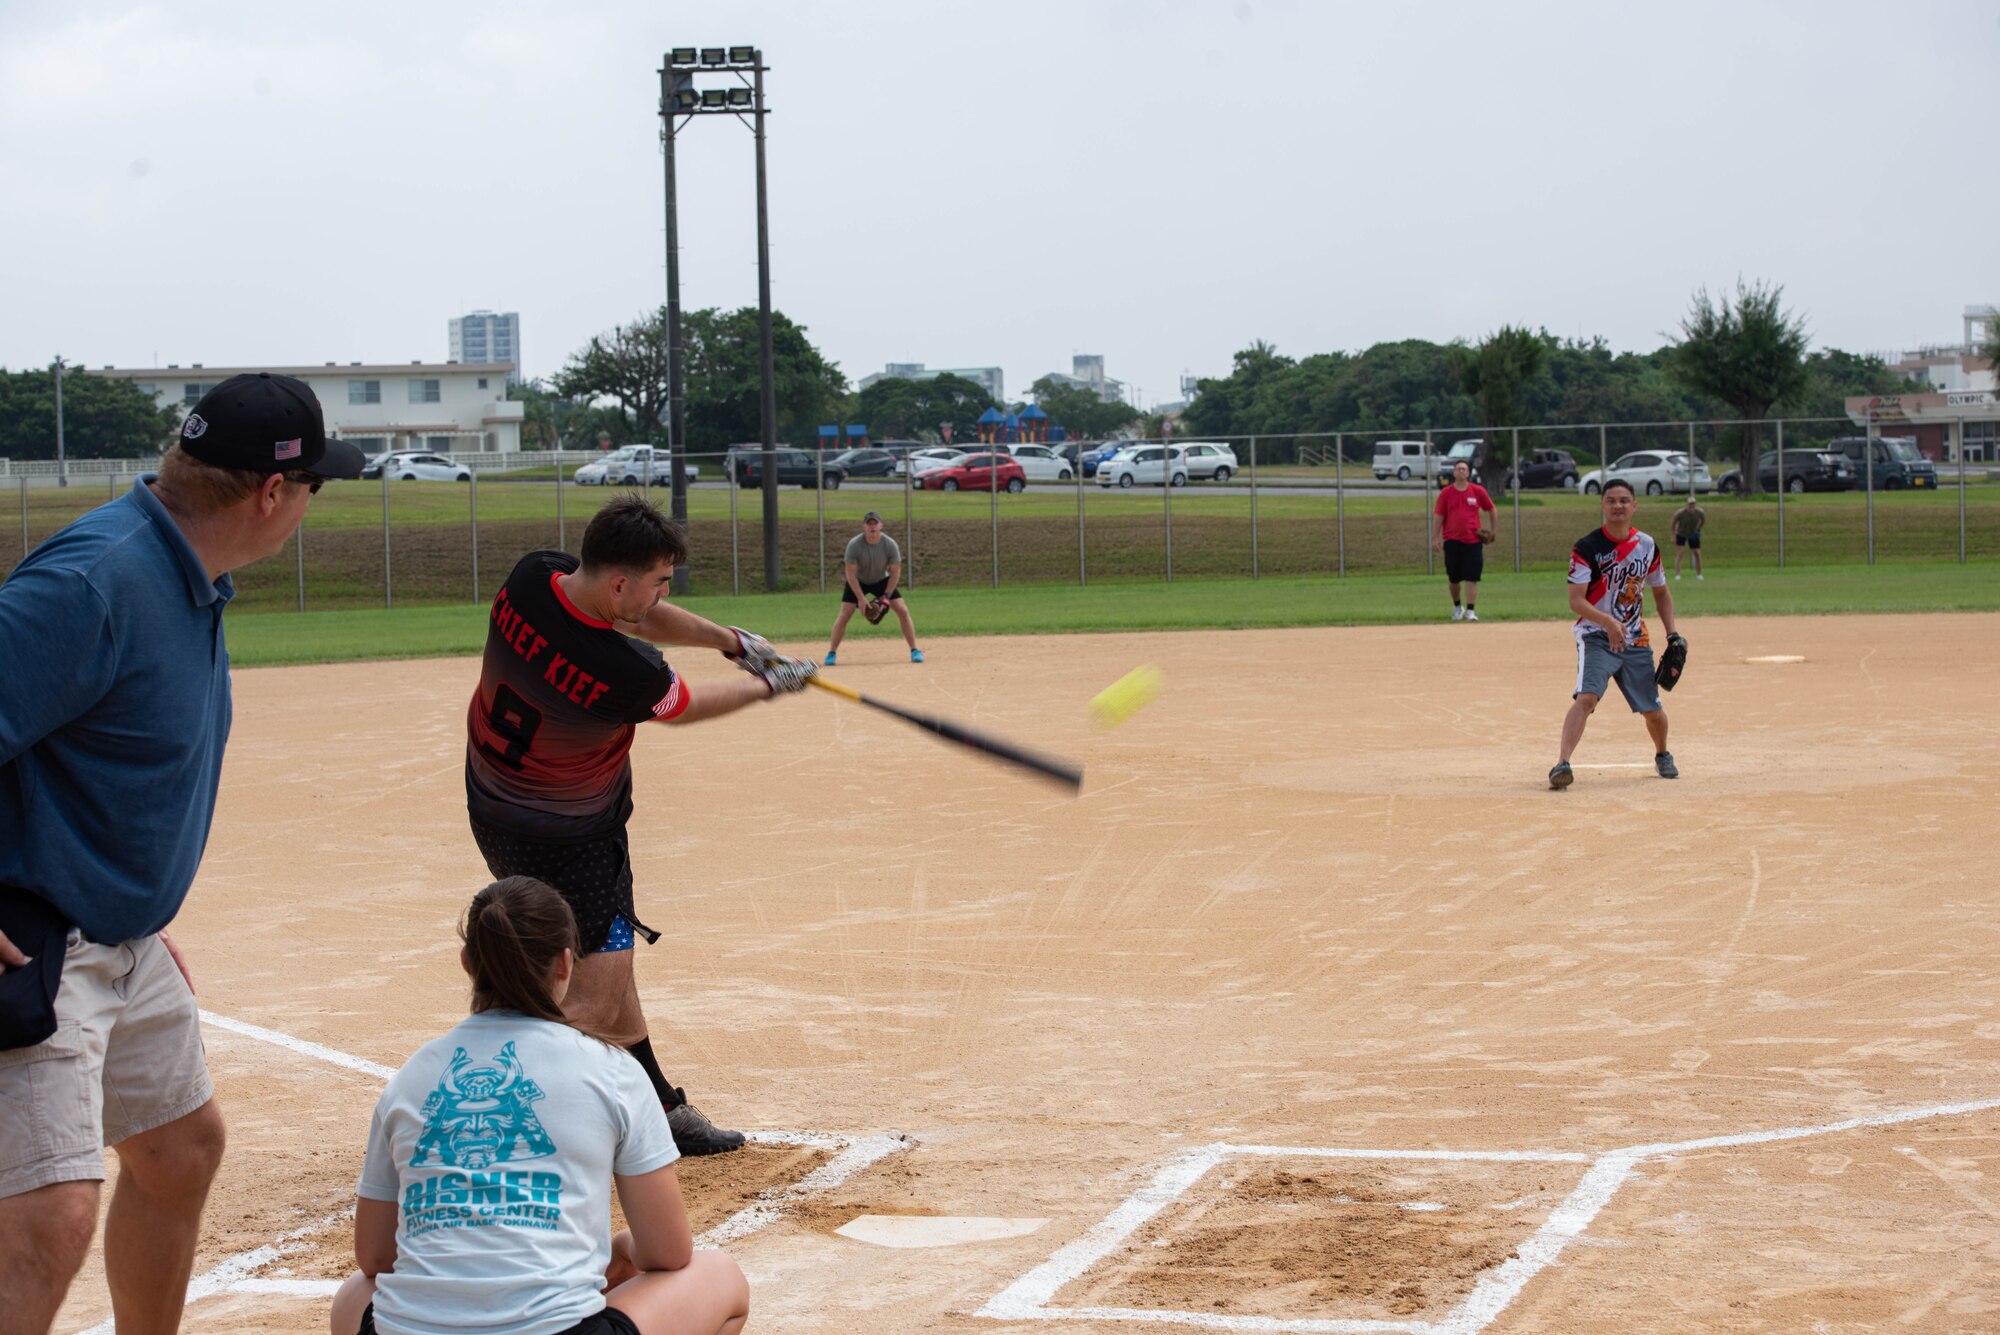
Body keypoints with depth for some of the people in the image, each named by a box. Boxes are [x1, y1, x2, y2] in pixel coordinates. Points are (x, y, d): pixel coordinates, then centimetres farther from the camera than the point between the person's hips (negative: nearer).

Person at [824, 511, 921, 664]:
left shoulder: (890, 545, -23)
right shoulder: (854, 544, -28)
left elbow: (895, 572, -13)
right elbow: (850, 574, -22)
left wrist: (886, 596, -20)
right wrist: (861, 598, -25)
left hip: (882, 580, 2)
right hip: (858, 582, -1)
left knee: (903, 611, -10)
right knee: (844, 615, -14)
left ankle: (915, 650, -2)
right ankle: (832, 653, -1)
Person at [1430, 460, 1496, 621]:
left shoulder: (1478, 491, 1)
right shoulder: (1446, 493, 2)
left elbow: (1491, 509, 12)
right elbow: (1439, 516, 2)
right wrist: (1435, 538, -3)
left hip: (1473, 540, -1)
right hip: (1452, 540, 1)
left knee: (1471, 578, -7)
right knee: (1454, 578, 8)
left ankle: (1471, 611, -5)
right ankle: (1457, 607, 28)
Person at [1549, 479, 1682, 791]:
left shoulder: (1647, 546, 5)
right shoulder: (1587, 548, -10)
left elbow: (1661, 593, 18)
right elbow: (1575, 600, -17)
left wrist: (1673, 634, 8)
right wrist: (1607, 621, -33)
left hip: (1636, 641, 4)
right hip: (1596, 636, -4)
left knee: (1652, 710, 11)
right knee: (1586, 696, -27)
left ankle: (1662, 756, 41)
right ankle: (1562, 764, -33)